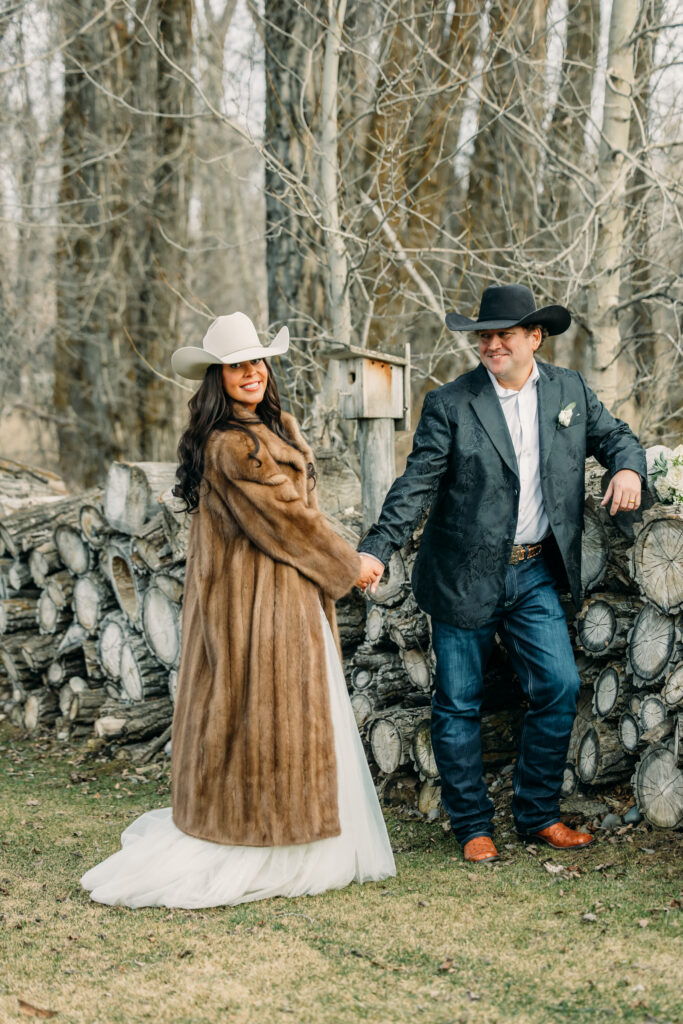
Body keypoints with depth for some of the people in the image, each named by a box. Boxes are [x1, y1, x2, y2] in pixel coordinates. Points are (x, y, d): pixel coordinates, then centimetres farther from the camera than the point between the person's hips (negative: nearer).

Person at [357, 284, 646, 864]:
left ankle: (538, 814, 16)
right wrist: (377, 550, -21)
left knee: (560, 687, -2)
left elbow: (613, 436, 16)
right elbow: (417, 486, -10)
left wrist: (628, 467, -8)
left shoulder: (570, 390, 5)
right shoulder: (450, 404, -7)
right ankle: (473, 826, 19)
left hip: (534, 576, 3)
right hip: (464, 577, -3)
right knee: (460, 705, 4)